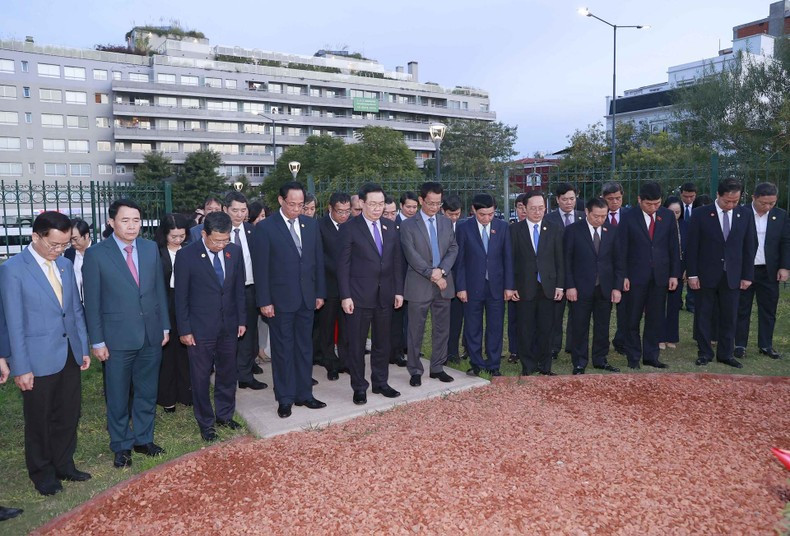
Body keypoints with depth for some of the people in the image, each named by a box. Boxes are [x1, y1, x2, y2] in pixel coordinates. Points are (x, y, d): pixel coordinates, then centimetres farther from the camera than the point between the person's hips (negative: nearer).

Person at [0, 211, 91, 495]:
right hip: (39, 360, -5)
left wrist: (83, 348, 10)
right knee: (39, 421, 12)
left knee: (68, 415, 15)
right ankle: (42, 473, 31)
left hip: (70, 355, 5)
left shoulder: (66, 265, 6)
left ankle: (64, 465, 34)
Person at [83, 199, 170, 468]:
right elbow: (92, 302, -7)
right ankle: (121, 446, 31)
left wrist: (165, 326, 7)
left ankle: (143, 439, 35)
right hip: (117, 338, -3)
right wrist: (97, 341, -7)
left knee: (147, 393, 16)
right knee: (118, 397, 12)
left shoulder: (151, 248, 2)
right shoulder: (95, 254, -9)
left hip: (151, 335, 3)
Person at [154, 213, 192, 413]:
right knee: (166, 350, 7)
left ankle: (187, 392, 24)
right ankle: (167, 397, 20)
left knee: (185, 349, 8)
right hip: (164, 306, -1)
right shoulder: (156, 252, -5)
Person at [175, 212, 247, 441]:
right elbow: (181, 296, -8)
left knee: (228, 373, 15)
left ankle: (224, 415, 34)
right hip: (200, 328, -4)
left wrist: (242, 319, 6)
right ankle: (205, 423, 26)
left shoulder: (235, 251, -1)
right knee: (201, 377, 9)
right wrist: (184, 330, -8)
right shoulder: (186, 255, -13)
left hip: (229, 325, 4)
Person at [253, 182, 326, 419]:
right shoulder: (265, 227, -8)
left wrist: (320, 293, 6)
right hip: (280, 300, -4)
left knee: (304, 347, 12)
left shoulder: (311, 224, 5)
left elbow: (318, 260, 8)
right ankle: (285, 399, 19)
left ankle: (304, 394, 25)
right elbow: (261, 267, -8)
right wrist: (264, 301, -11)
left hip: (306, 298, 4)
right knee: (282, 349, 7)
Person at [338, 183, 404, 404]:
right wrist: (345, 296, -13)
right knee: (356, 344, 5)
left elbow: (396, 261, 11)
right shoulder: (349, 228, -7)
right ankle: (359, 388, 19)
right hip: (359, 296, -5)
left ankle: (380, 383, 29)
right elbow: (343, 264, -9)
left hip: (385, 295, 5)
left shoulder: (390, 228, 8)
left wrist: (399, 290, 6)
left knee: (382, 342, 14)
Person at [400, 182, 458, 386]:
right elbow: (412, 256, -11)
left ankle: (437, 368, 24)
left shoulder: (446, 222, 10)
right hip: (419, 285, -4)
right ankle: (415, 371, 16)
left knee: (442, 329, 11)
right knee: (416, 331, 3)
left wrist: (442, 270, -11)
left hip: (443, 284, 4)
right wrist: (432, 275, -16)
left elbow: (453, 249, 5)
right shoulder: (408, 225, -4)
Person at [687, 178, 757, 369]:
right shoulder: (700, 214, -6)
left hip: (732, 276, 2)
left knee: (729, 317, 8)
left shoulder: (746, 214, 2)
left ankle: (726, 354, 20)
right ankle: (704, 353, 18)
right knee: (704, 316, 7)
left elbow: (750, 246, 5)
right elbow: (692, 246, -4)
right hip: (706, 275, -2)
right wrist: (692, 274, -7)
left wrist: (748, 275, 2)